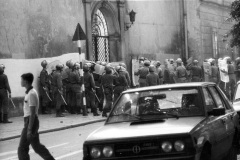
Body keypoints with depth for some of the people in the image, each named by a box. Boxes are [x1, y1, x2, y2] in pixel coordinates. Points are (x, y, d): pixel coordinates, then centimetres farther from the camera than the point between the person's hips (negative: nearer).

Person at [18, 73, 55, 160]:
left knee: (22, 148, -3)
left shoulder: (31, 94, -18)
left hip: (31, 121, -10)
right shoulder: (29, 92, 12)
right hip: (28, 121, 10)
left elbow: (32, 113, -21)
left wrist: (30, 129, -22)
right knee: (36, 146, 13)